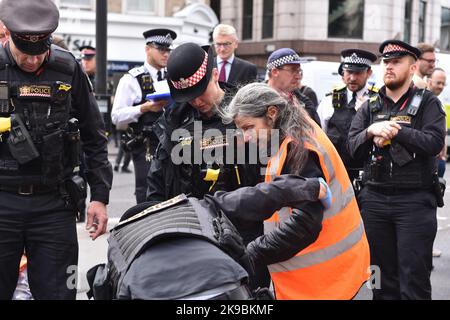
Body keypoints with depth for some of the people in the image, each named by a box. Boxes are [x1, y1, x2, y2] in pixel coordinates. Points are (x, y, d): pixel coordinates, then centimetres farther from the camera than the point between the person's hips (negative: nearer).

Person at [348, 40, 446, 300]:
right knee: (382, 276, 11)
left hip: (415, 200, -4)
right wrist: (371, 131, -16)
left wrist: (396, 131, -19)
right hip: (375, 198, 4)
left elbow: (435, 142, -14)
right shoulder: (370, 107, 13)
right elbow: (353, 148, 2)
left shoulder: (427, 102, 1)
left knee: (414, 278, -2)